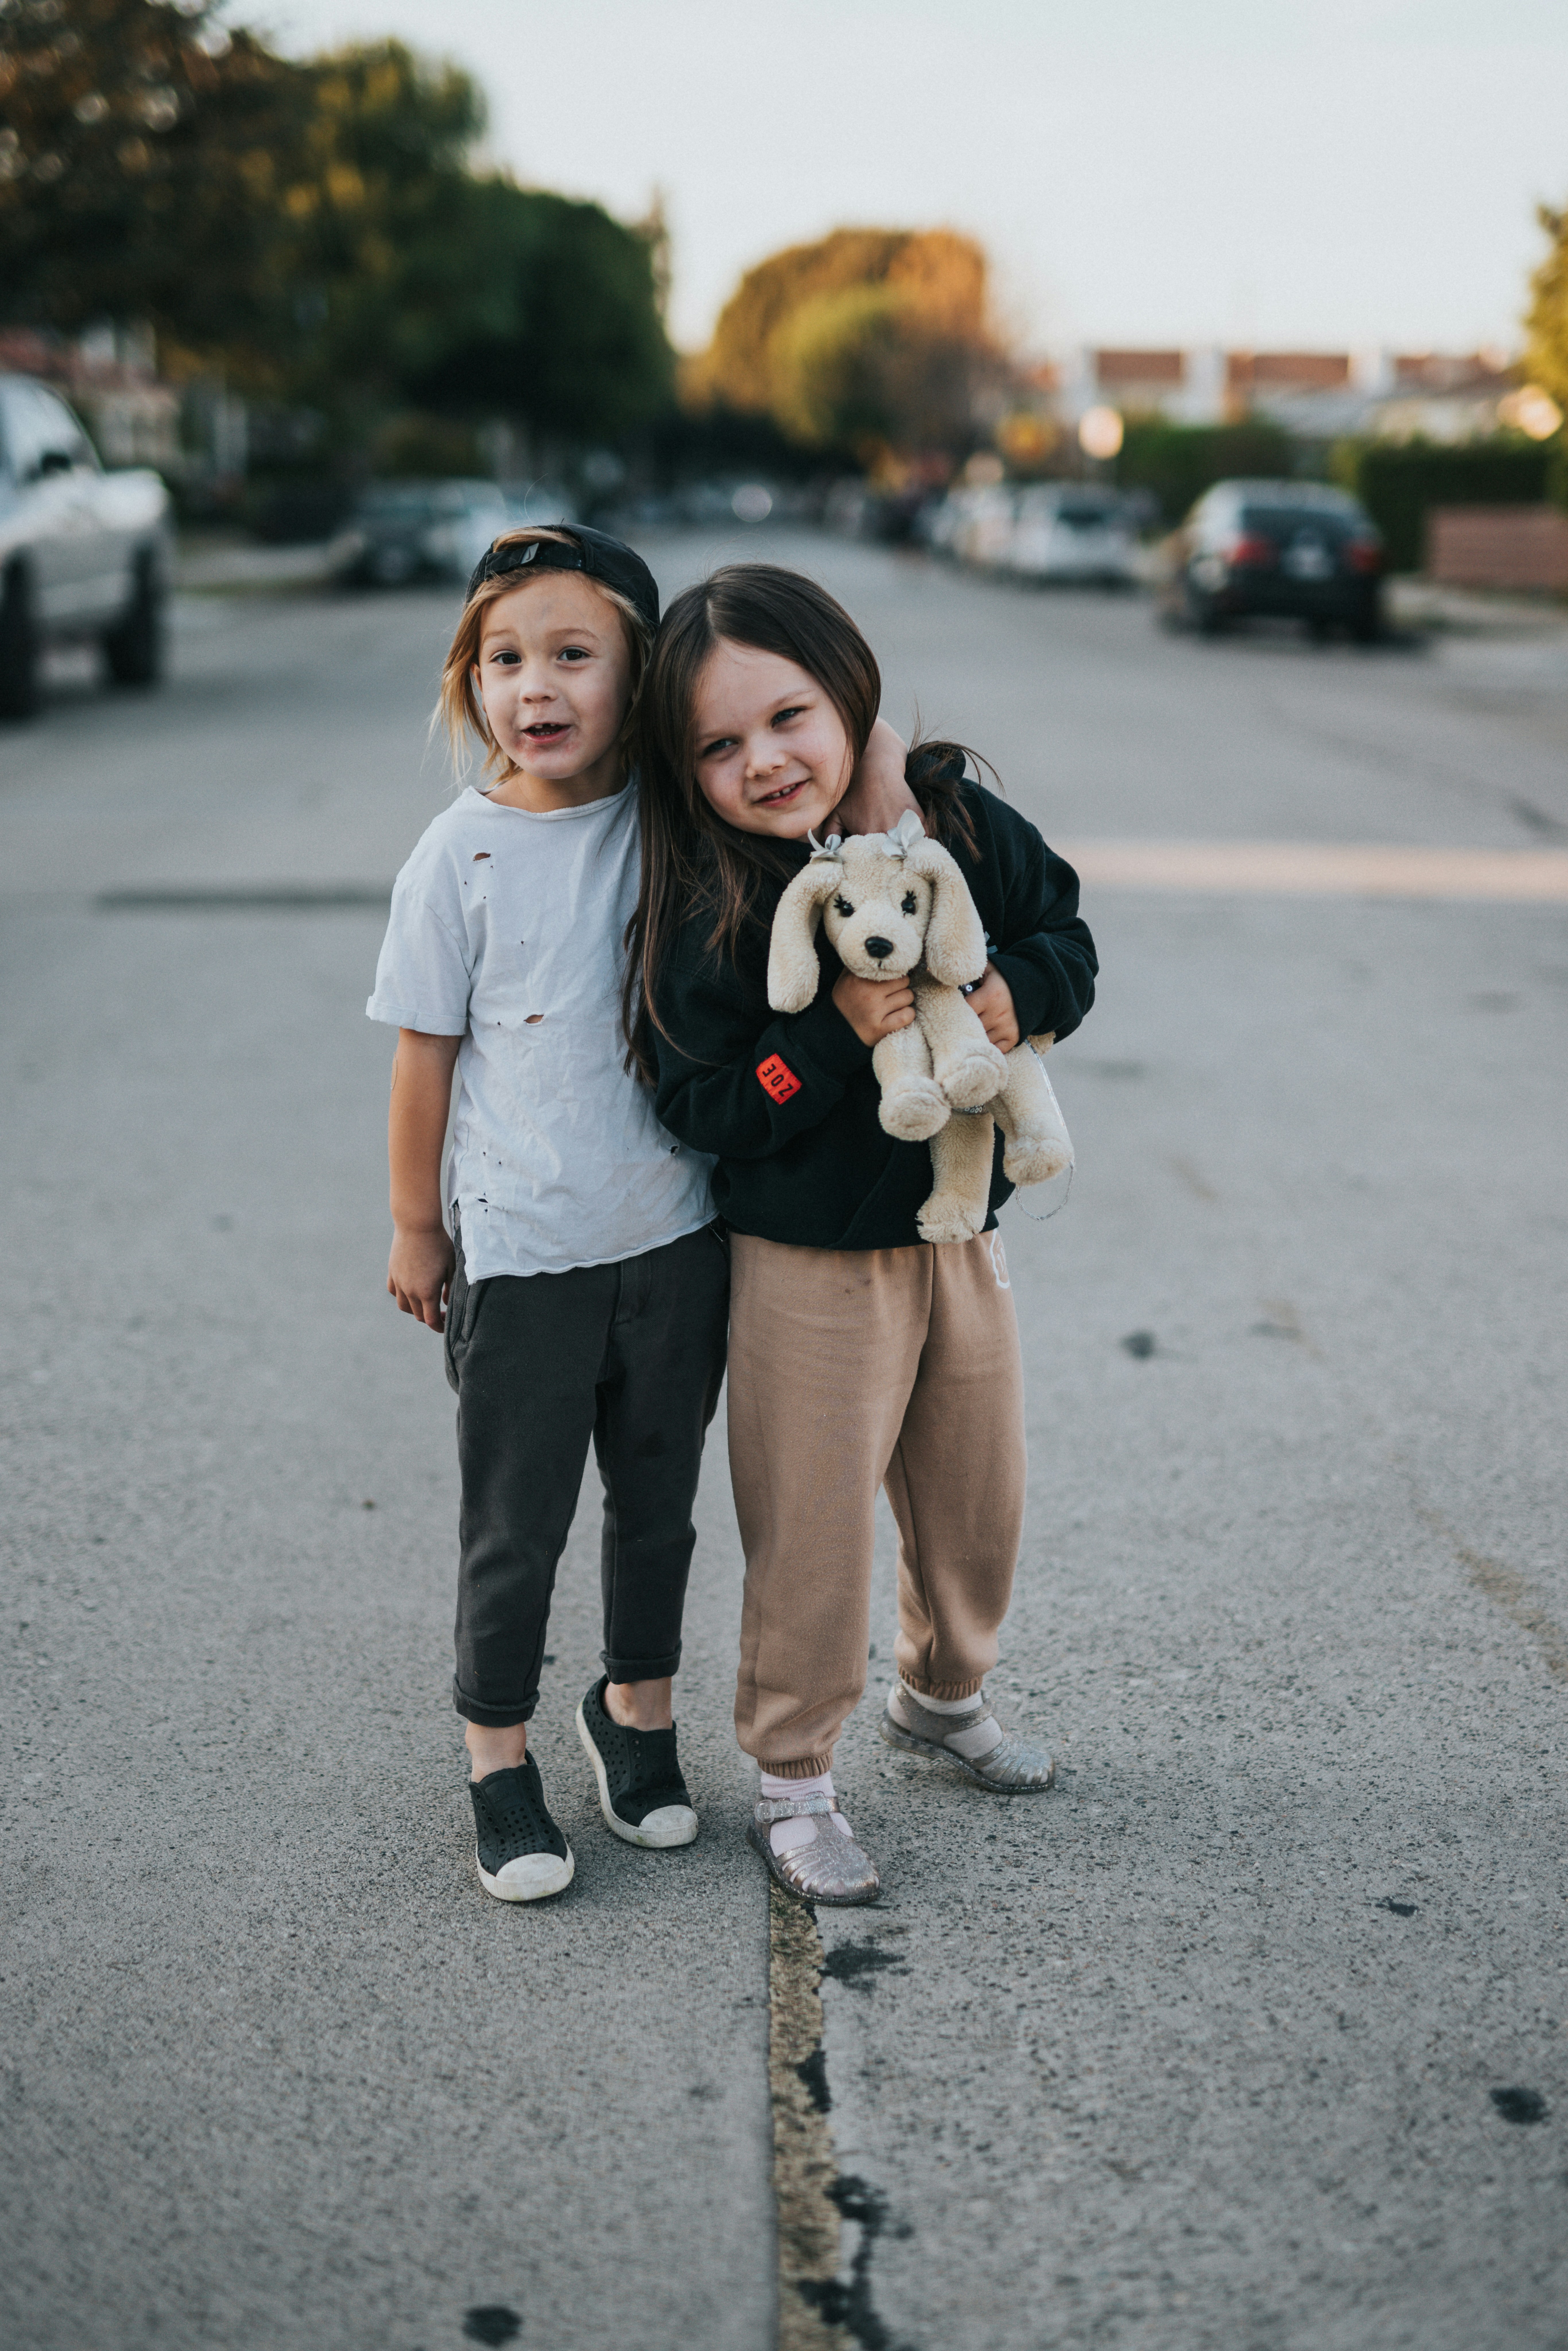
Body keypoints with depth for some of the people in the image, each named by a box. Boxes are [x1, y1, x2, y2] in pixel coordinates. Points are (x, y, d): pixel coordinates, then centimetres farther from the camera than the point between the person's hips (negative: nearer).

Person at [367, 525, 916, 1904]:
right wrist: (415, 1228, 2)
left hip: (675, 1234, 3)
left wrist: (879, 780, -17)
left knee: (658, 1501, 18)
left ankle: (638, 1711, 40)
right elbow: (426, 1053, -3)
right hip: (520, 1254, -2)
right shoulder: (465, 855, -10)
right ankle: (499, 1759, 28)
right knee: (517, 1527, 8)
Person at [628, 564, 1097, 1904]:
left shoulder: (959, 825, -5)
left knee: (980, 1502, 21)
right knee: (815, 1535, 4)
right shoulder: (705, 913, -17)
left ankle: (945, 1698, 48)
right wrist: (834, 1040, -30)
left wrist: (1020, 994, -15)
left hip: (959, 1235, 5)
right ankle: (794, 1783, 25)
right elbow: (698, 1105, -18)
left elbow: (1067, 935, 7)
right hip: (810, 1266, -5)